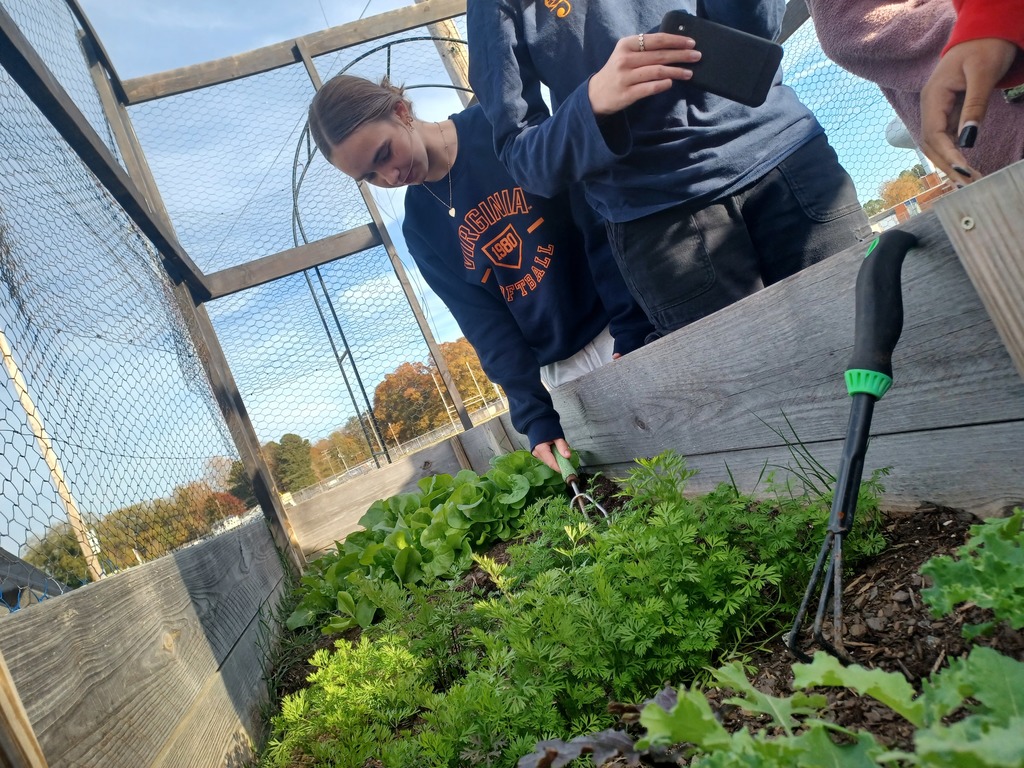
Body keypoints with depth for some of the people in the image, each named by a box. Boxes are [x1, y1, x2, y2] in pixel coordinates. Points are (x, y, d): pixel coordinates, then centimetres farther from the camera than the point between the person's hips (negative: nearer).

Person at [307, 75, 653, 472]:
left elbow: (599, 221, -12)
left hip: (638, 325, -3)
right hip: (564, 372, 3)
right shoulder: (420, 227, 4)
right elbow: (486, 326, -2)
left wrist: (633, 333, -18)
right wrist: (538, 417, -13)